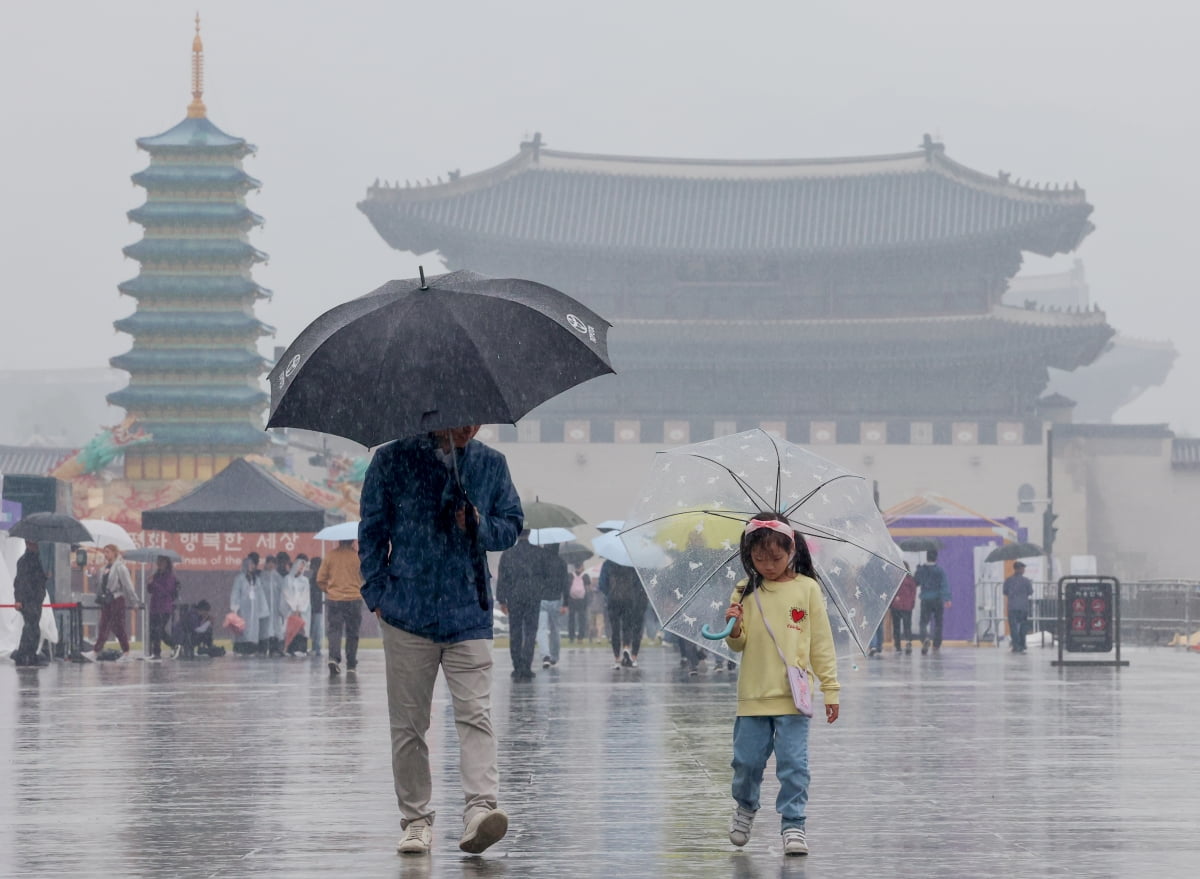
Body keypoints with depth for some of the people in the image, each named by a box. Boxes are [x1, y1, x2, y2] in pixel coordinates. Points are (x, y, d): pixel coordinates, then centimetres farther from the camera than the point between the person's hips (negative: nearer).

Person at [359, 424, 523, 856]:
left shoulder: (492, 464, 9)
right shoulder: (393, 460, 3)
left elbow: (513, 524, 16)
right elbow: (372, 529, 7)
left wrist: (480, 527, -6)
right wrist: (377, 593, 0)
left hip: (469, 615, 1)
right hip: (407, 612, -1)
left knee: (475, 715, -14)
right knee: (408, 723, 3)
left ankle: (480, 810, -22)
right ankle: (416, 821, 10)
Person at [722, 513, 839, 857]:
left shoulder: (807, 588, -1)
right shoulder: (746, 591, 4)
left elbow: (821, 642, 3)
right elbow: (740, 644, 7)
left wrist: (830, 689, 1)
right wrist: (734, 629, -16)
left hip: (793, 697, -2)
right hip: (753, 696, 2)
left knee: (793, 764, -4)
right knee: (746, 761, 7)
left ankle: (793, 824, 5)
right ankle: (745, 809, 33)